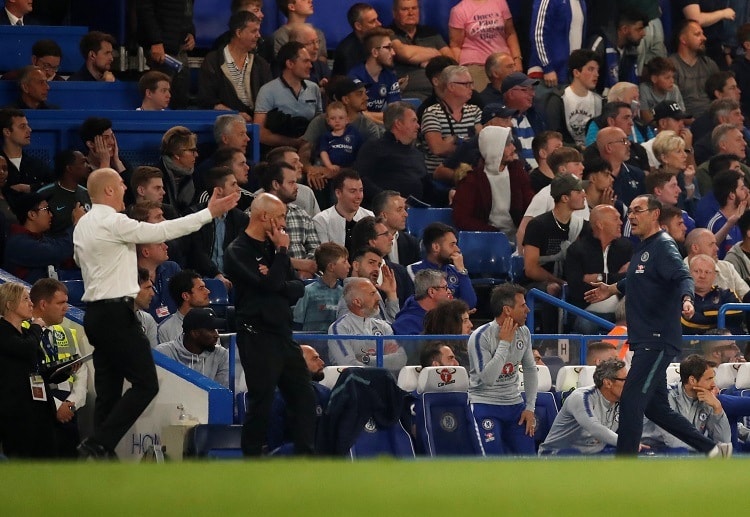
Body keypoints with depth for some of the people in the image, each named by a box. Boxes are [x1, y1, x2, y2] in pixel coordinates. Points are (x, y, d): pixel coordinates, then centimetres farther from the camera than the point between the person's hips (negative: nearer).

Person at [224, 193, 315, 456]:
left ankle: (307, 457, 14)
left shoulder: (271, 247, 14)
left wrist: (276, 282, -12)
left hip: (283, 335, 8)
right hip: (257, 336, -8)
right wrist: (282, 251, -9)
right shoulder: (238, 252, -10)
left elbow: (298, 288, 7)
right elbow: (270, 285, -20)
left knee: (303, 396, 8)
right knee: (261, 402, -4)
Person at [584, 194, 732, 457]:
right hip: (644, 342, 10)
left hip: (658, 341, -10)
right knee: (654, 406, 14)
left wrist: (686, 300, -47)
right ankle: (712, 449, 22)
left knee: (631, 401, -13)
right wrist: (612, 289, 44)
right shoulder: (642, 248, 17)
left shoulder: (663, 246, -12)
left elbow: (683, 277, -29)